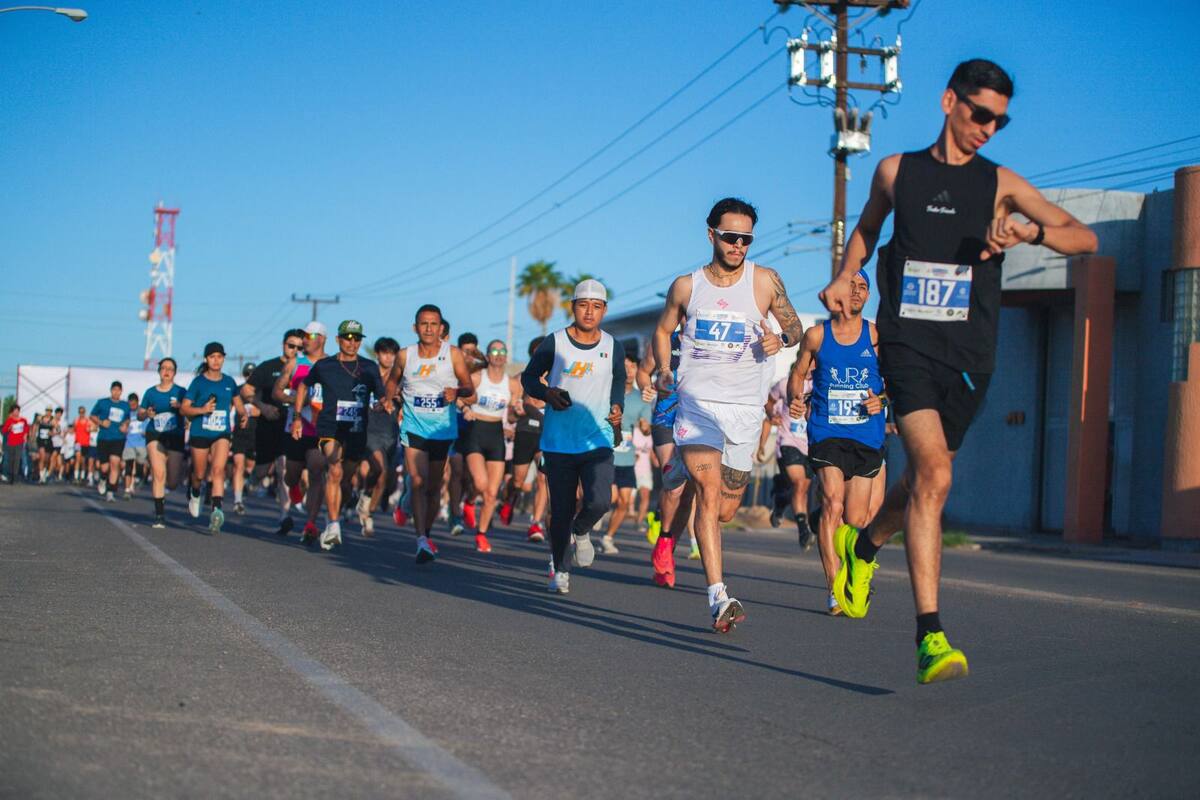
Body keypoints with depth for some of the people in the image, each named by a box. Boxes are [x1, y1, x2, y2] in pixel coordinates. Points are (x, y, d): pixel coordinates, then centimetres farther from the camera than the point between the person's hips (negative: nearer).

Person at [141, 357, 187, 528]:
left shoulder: (180, 392, 0)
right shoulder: (150, 392, 5)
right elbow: (140, 413, 12)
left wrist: (180, 406, -27)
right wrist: (146, 414, -10)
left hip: (175, 438, 0)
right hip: (155, 436, 0)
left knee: (172, 483, 3)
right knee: (158, 472, -18)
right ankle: (159, 514, -11)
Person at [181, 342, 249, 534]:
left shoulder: (229, 382, 6)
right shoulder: (198, 382, -2)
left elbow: (238, 402, 23)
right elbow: (183, 408, -2)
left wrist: (243, 414, 3)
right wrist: (202, 410, -19)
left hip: (222, 433, 1)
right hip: (200, 432, -1)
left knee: (218, 469, -19)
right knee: (200, 474, 10)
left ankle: (216, 510, -28)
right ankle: (194, 493, 45)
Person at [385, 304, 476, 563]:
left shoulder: (453, 354, -4)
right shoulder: (405, 355, 0)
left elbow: (469, 389, -2)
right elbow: (393, 380, 19)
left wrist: (458, 391, -23)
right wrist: (389, 400, 4)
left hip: (443, 430, 1)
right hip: (414, 428, -1)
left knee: (434, 487, 10)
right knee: (418, 482, -17)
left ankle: (427, 534, 30)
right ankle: (421, 540, -24)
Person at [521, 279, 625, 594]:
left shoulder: (613, 347, 5)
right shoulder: (554, 343, -2)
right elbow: (528, 377, 8)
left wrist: (617, 407, 0)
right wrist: (547, 394, -12)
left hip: (598, 440, 1)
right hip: (559, 441, -1)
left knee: (599, 501, -19)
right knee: (561, 510, 2)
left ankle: (581, 531, 17)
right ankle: (559, 569, 23)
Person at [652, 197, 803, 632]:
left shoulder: (765, 280, 3)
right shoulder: (686, 286, 6)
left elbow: (795, 326, 12)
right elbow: (663, 330, 21)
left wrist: (780, 338, -11)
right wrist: (664, 372, 4)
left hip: (744, 407, 2)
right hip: (697, 403, -1)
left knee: (726, 508, 9)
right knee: (709, 491, -20)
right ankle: (718, 597, -26)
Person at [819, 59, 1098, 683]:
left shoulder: (1001, 183, 6)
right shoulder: (896, 171, 8)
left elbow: (1085, 238, 2)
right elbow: (867, 226, 28)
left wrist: (1032, 231, -17)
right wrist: (845, 277, 11)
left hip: (968, 356, 2)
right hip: (908, 346, -2)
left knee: (923, 477, 13)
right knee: (933, 475, -20)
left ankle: (864, 545, 47)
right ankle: (929, 632, -22)